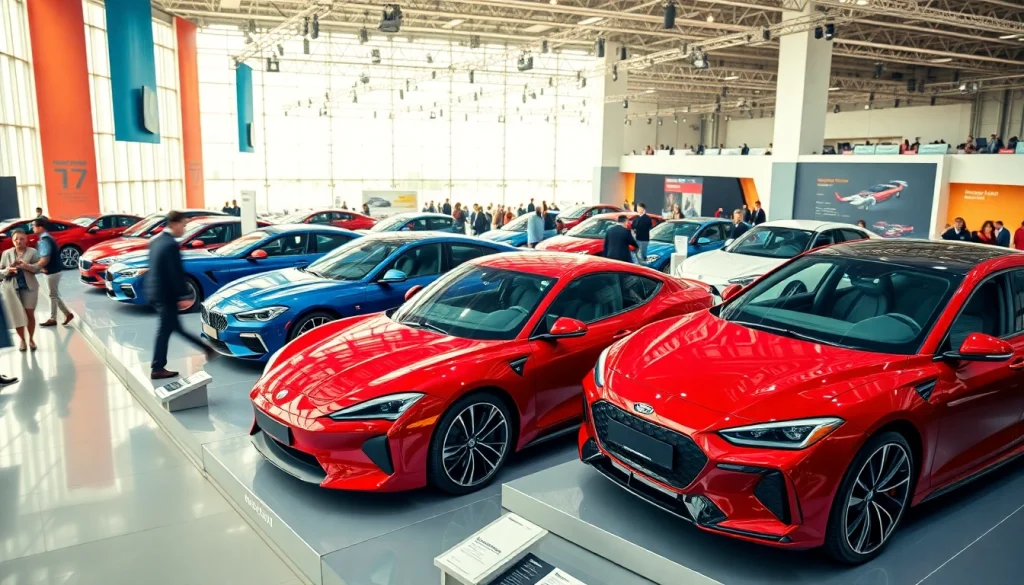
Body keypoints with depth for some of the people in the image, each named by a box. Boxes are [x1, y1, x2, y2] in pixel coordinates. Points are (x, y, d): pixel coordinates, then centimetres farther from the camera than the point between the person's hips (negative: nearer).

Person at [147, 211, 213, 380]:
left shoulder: (156, 240, 10)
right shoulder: (171, 244, -19)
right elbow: (176, 273, -22)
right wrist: (183, 296, -18)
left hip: (154, 291, 10)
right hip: (165, 294, -10)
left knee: (173, 326, 15)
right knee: (165, 330, 0)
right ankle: (157, 369, 7)